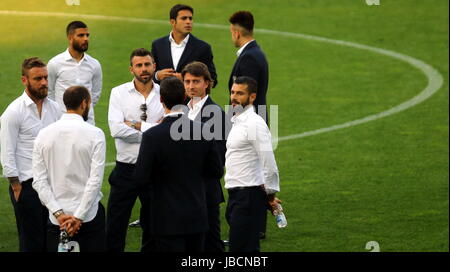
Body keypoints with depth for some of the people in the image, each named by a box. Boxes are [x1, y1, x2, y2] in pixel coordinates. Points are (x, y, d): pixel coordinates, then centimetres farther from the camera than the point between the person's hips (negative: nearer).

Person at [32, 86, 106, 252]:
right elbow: (95, 180, -14)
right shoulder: (95, 134, -8)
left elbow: (39, 181, -4)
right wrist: (79, 217, -12)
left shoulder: (44, 135, 1)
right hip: (90, 215, -2)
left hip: (57, 219, 2)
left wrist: (59, 213, -7)